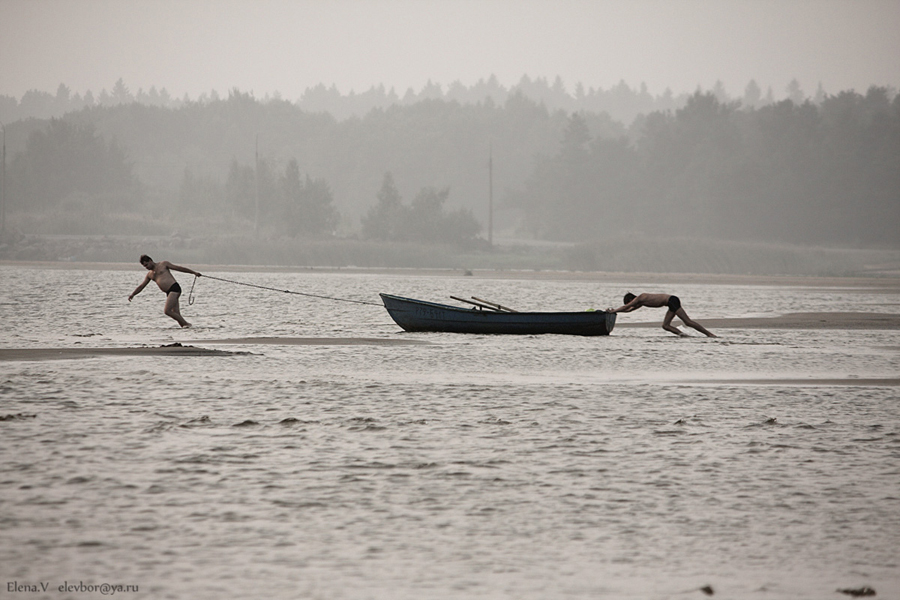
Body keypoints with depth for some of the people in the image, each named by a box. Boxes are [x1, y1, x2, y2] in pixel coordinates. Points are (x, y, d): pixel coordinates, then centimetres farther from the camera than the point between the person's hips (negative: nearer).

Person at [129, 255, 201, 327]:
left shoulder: (163, 264, 6)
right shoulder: (150, 274, 23)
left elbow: (179, 268, 6)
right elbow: (141, 286, 26)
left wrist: (194, 272, 5)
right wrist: (132, 294, 13)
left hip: (174, 288, -7)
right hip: (168, 293, 7)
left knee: (167, 311, -19)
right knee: (176, 314, -4)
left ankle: (186, 324, -18)